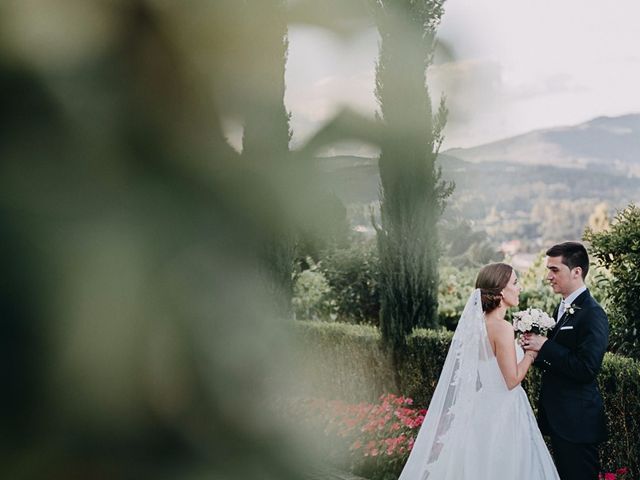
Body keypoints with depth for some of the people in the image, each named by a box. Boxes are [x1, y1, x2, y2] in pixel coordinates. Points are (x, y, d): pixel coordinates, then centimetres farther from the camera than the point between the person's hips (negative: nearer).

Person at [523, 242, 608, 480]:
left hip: (577, 421, -9)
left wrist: (545, 346, -21)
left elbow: (586, 369, -26)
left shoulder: (592, 314, -18)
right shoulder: (563, 308, 12)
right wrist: (536, 349, -3)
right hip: (558, 416, 9)